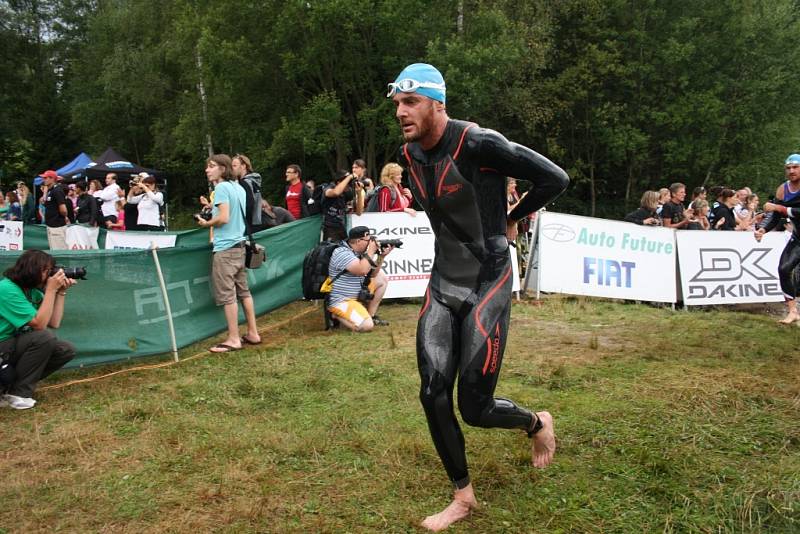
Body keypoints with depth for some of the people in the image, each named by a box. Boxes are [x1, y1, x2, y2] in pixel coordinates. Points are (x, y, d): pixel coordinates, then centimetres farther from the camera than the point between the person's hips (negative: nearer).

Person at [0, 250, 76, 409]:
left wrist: (61, 291, -4)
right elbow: (40, 324, -27)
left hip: (18, 346, 8)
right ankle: (18, 393, -15)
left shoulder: (33, 291, 3)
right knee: (44, 337, -30)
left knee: (66, 349, -6)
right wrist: (51, 290, -23)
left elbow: (54, 323, 1)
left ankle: (13, 384, 2)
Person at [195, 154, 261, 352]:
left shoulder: (221, 188, -12)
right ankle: (253, 333, 18)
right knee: (243, 291, 13)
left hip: (225, 248, -9)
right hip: (240, 244, 9)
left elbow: (223, 218, -19)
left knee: (227, 295, -3)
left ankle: (233, 339, 1)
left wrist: (206, 223, -3)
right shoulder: (238, 187, 13)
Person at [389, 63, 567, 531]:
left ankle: (538, 423, 33)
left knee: (476, 409, -2)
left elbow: (555, 178, -16)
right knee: (433, 397, 2)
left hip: (487, 287, -7)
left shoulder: (479, 144, -20)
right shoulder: (410, 155, 4)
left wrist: (510, 219, -2)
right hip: (442, 285, 7)